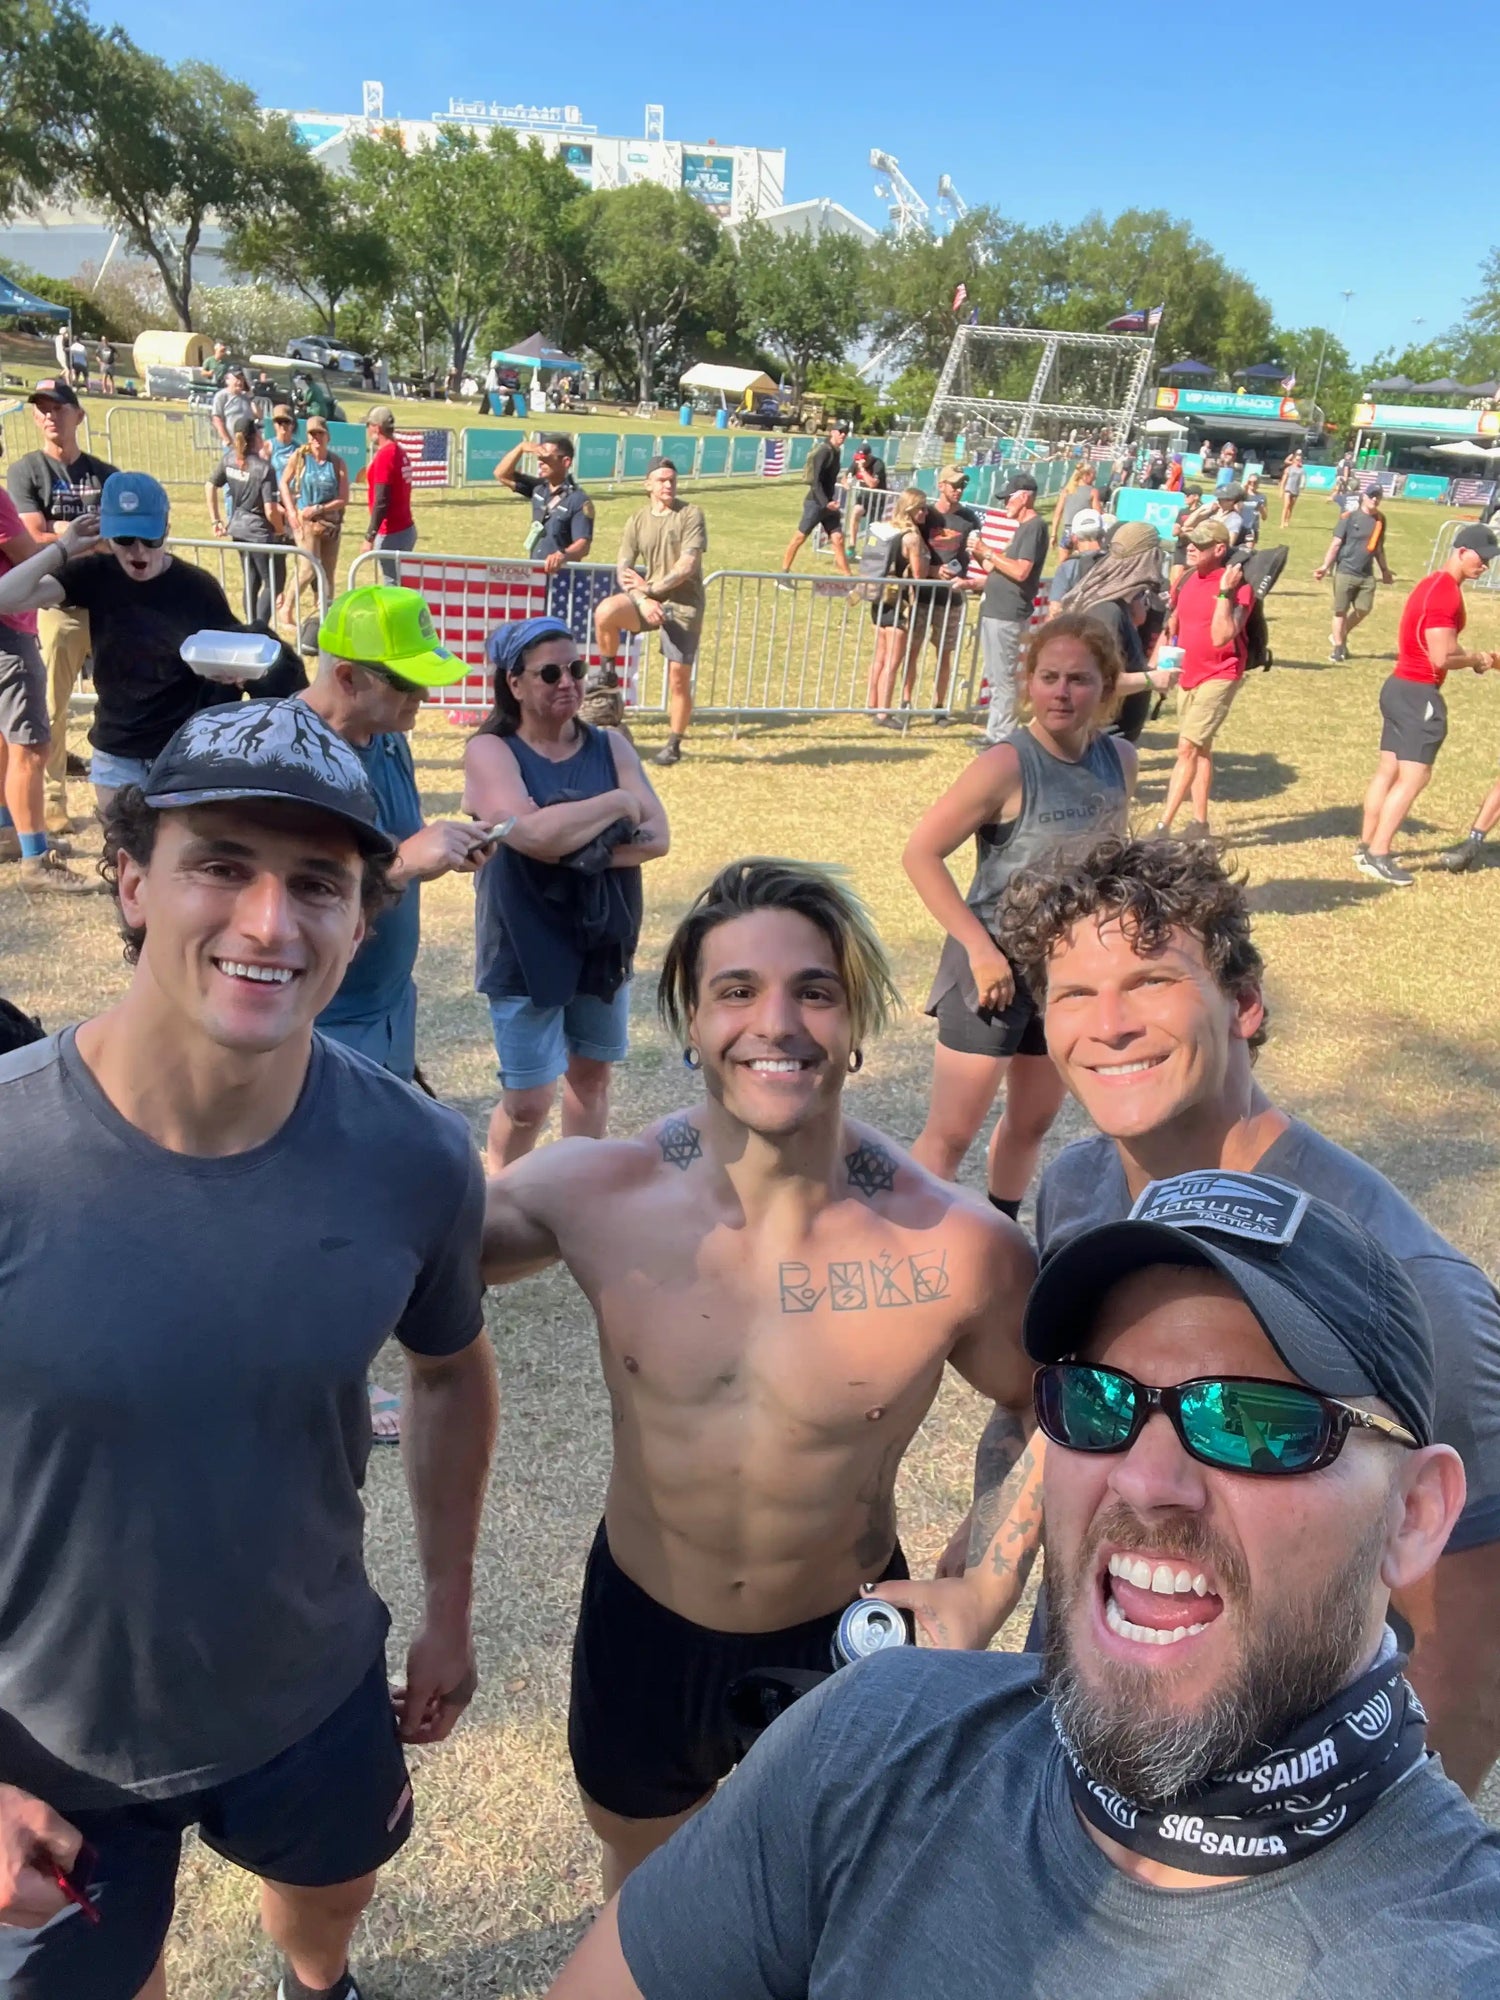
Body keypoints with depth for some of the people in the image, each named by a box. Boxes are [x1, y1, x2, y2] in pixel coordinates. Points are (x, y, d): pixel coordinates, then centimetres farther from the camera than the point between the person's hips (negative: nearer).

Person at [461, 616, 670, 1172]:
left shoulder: (609, 745, 2)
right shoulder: (490, 750, -11)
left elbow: (656, 836, -9)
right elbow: (531, 834, -28)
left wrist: (576, 849, -23)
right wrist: (618, 803, -17)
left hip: (604, 939, 5)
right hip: (527, 947, -4)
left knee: (592, 1071, 17)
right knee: (529, 1099, 1)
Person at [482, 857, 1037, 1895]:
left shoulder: (964, 1250, -26)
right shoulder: (592, 1193, -23)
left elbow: (1038, 1409, -6)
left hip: (845, 1639, -1)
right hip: (640, 1628, 2)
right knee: (641, 1879, 32)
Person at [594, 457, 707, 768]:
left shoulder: (690, 514, -5)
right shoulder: (638, 519, 5)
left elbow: (688, 565, -14)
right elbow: (623, 569, 1)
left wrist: (652, 587, -13)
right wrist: (642, 600, -16)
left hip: (684, 603, -3)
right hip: (648, 598, 3)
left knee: (679, 678, -3)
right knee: (605, 612, -26)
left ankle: (673, 745, 13)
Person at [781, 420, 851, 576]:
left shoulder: (836, 451, 11)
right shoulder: (824, 451, -14)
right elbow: (815, 479, -21)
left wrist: (830, 502, 15)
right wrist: (825, 503, -27)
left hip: (828, 503, 8)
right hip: (815, 502, -8)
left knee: (838, 539, 2)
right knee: (800, 537, 1)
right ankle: (783, 574, 11)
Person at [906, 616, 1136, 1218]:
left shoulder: (1119, 760, -2)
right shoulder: (1008, 766, -20)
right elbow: (920, 853, -20)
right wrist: (981, 949, -22)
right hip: (996, 966, -6)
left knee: (1033, 1121, 20)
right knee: (951, 1133, -3)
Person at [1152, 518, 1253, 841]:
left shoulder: (1238, 587, -17)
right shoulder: (1188, 579, 5)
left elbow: (1221, 637, -28)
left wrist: (1225, 592, -29)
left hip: (1219, 677, -8)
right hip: (1187, 676, 8)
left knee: (1188, 748, -13)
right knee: (1200, 749, 14)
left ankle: (1163, 826, -13)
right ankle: (1200, 824, 23)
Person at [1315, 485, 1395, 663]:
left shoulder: (1380, 520, 9)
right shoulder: (1350, 518, -6)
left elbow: (1379, 548, 19)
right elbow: (1336, 544, -7)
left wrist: (1384, 569, 22)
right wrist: (1325, 566, -17)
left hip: (1367, 575, 5)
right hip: (1345, 572, -5)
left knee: (1363, 610, 1)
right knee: (1341, 610, 1)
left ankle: (1340, 637, 23)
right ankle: (1338, 647, 11)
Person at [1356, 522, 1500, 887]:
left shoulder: (1435, 584, 15)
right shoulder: (1445, 593, -17)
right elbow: (1441, 657, -22)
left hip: (1401, 687, 10)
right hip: (1419, 693, -10)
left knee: (1388, 771, 13)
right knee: (1414, 776, -7)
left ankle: (1366, 846, 18)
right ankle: (1377, 856, -7)